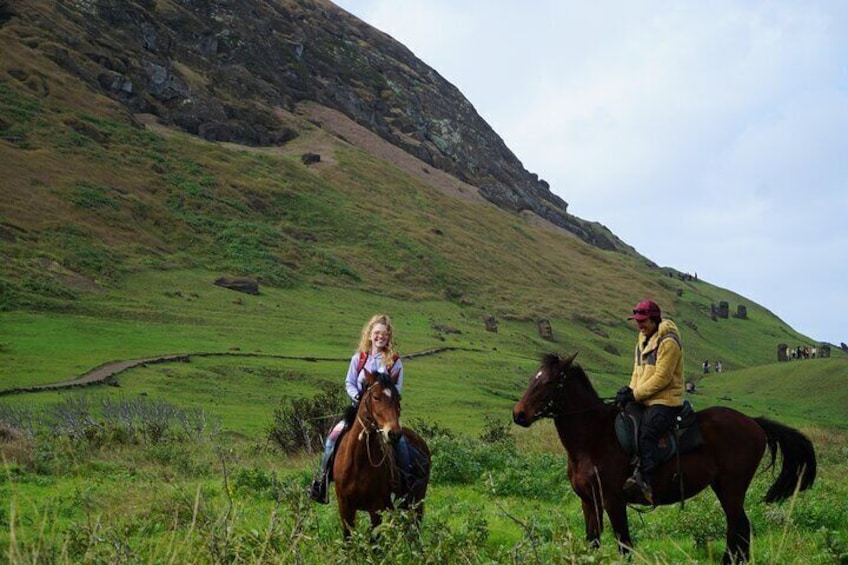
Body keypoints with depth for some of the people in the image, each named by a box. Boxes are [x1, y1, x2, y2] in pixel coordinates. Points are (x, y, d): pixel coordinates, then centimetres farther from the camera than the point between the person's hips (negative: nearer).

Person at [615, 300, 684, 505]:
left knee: (646, 434, -29)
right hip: (644, 400, 10)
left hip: (665, 400, -10)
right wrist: (630, 391, 2)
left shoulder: (668, 342, -11)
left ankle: (646, 483, -36)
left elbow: (661, 378, -17)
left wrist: (635, 394, -16)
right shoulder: (643, 340, 18)